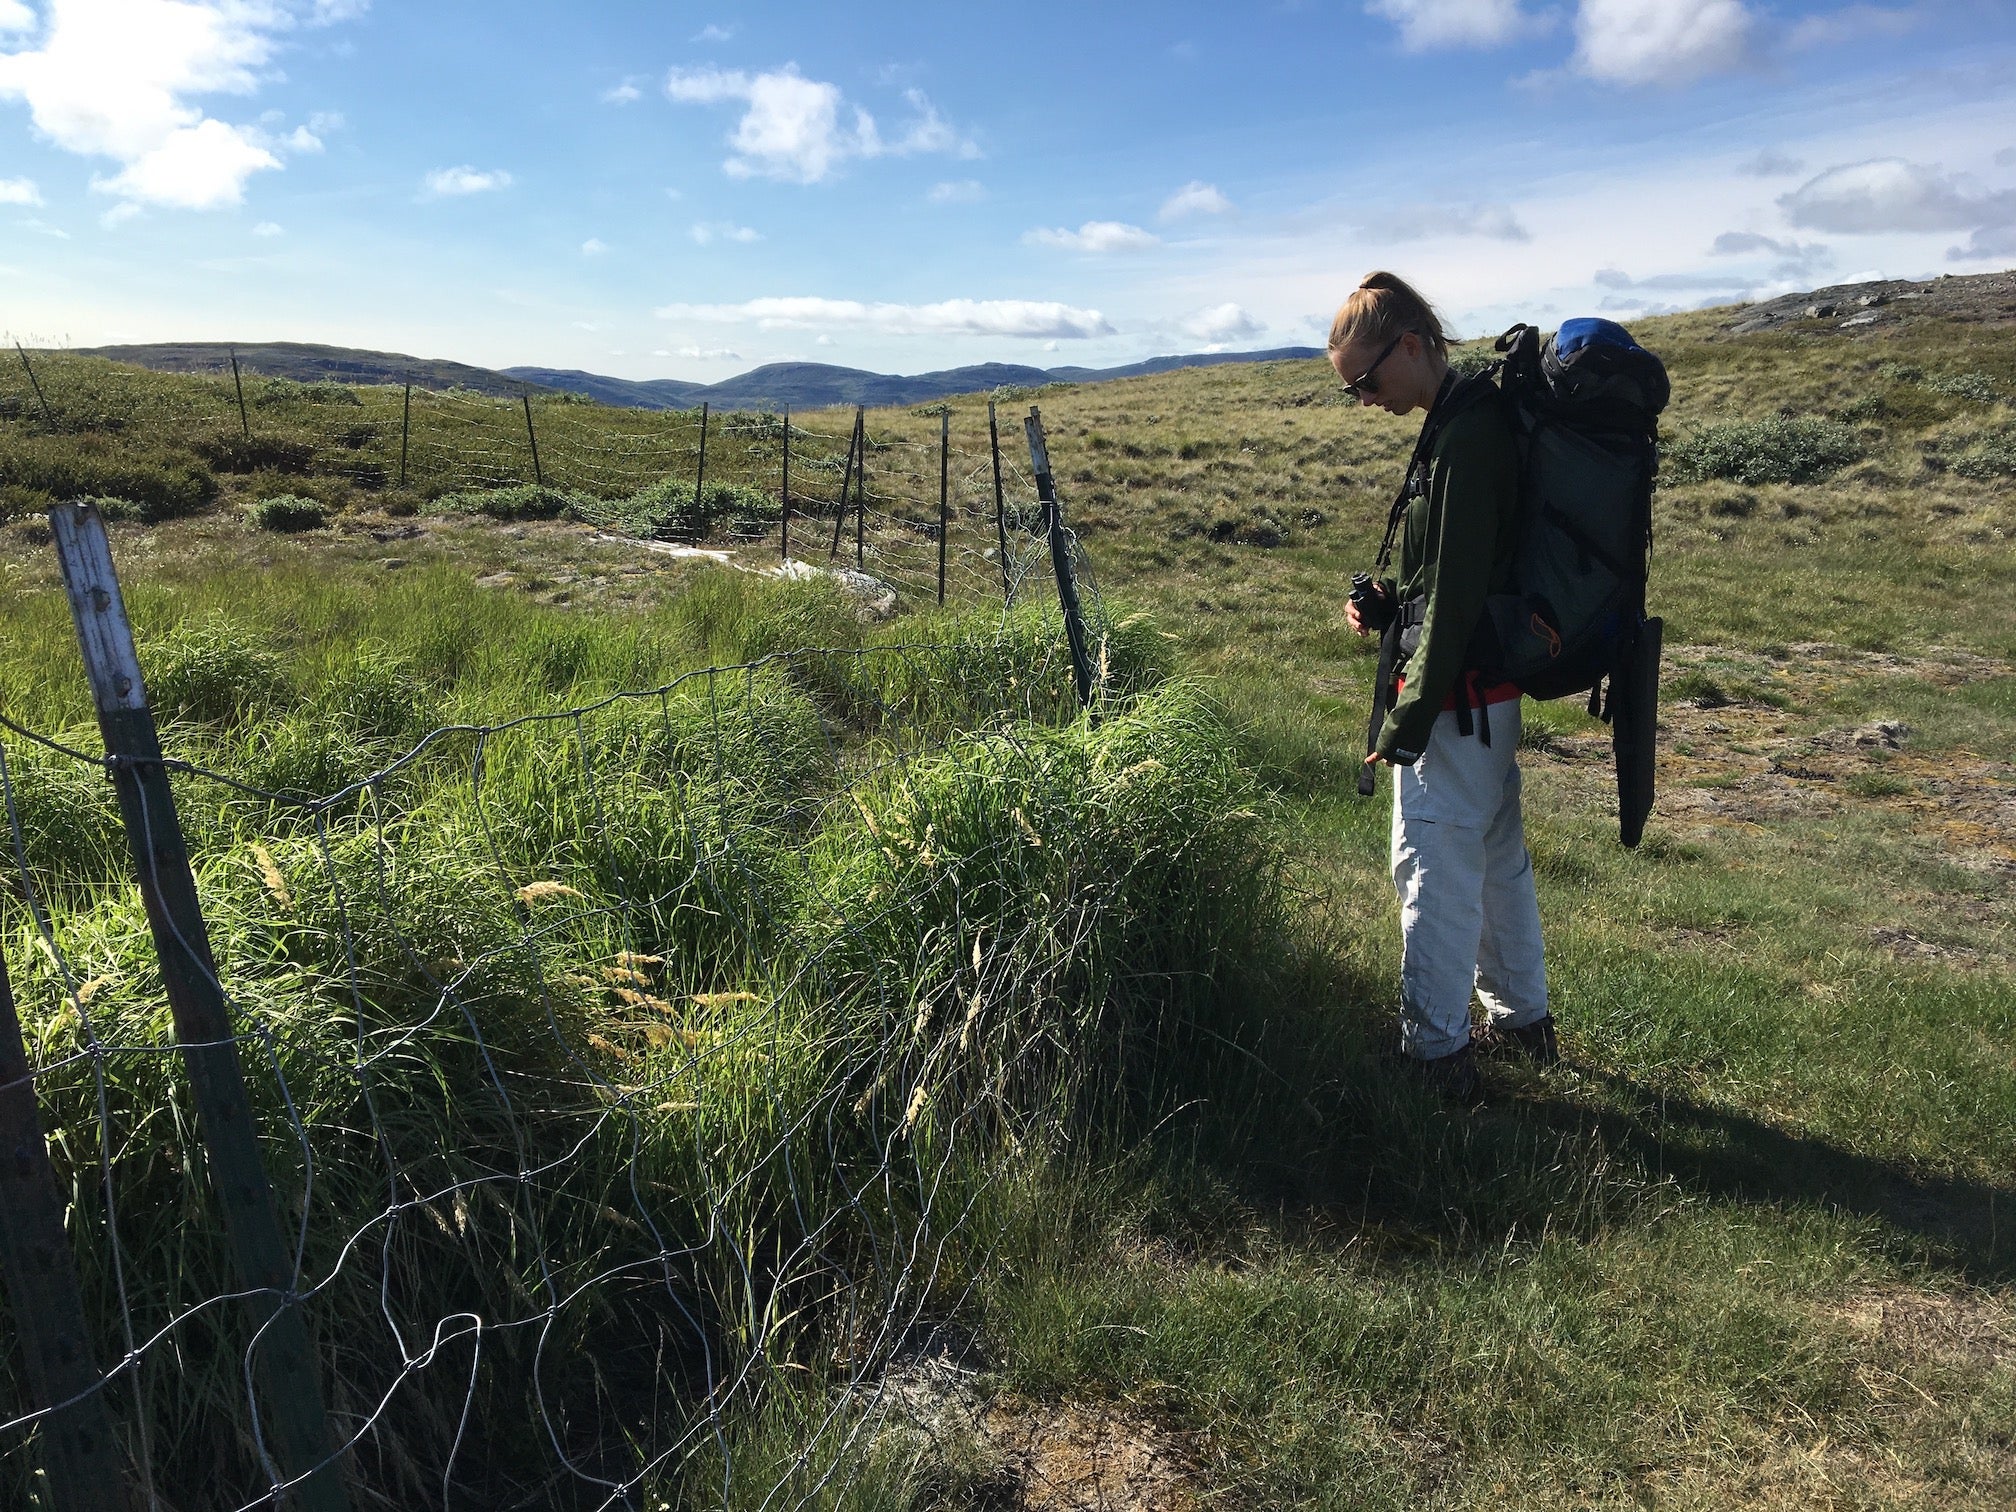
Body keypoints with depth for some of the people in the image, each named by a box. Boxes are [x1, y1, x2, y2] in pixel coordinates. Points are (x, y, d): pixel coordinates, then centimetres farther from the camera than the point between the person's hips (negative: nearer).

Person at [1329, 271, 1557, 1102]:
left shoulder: (1464, 435, -20)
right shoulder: (1476, 418, 11)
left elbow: (1457, 598, -23)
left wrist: (1407, 721, -19)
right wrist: (1387, 601, 4)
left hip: (1457, 697, -10)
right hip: (1493, 690, 10)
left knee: (1433, 870, 0)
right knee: (1497, 856, 20)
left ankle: (1435, 1052, 12)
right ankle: (1522, 1021, 35)